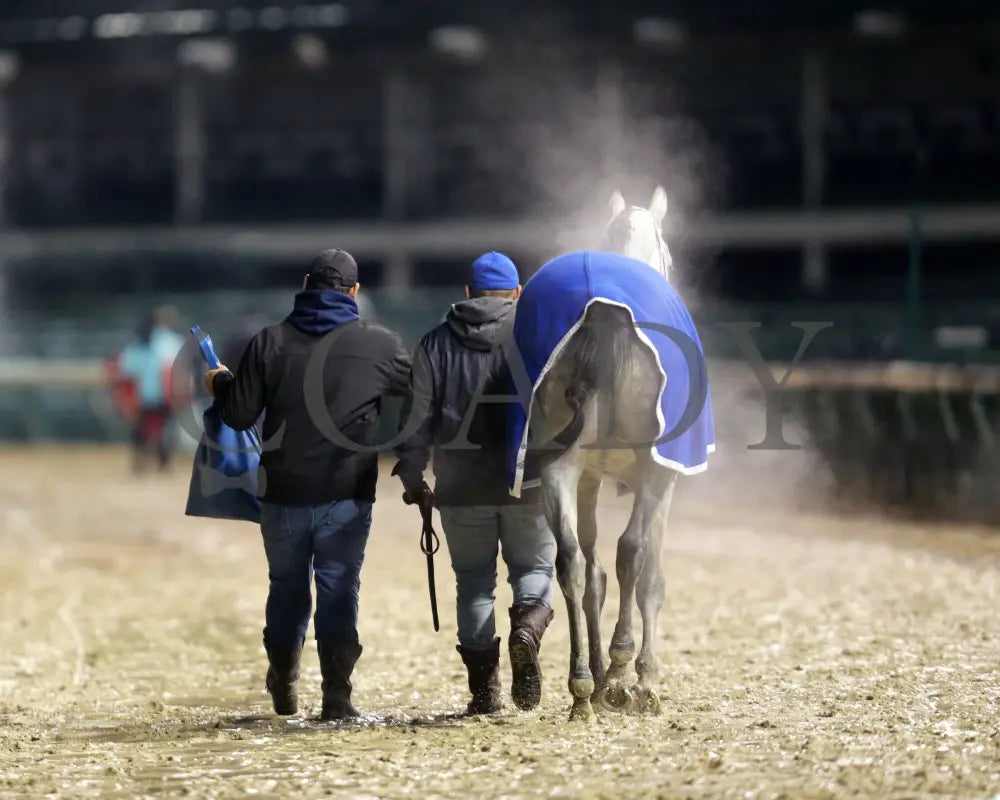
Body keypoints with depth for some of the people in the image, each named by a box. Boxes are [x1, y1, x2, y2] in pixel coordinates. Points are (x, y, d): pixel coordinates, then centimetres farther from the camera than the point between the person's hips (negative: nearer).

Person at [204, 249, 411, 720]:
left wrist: (220, 383, 19)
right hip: (346, 498, -1)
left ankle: (284, 684, 28)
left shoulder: (269, 343, -2)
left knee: (286, 587, 17)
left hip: (283, 494, 1)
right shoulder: (378, 345, -3)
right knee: (339, 591, 3)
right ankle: (336, 695, -3)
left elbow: (238, 415, -2)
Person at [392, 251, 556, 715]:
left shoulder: (437, 344, 5)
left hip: (462, 486, 1)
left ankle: (484, 689, 5)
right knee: (534, 567, 13)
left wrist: (412, 478, 10)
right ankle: (527, 626, -20)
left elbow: (416, 418, 3)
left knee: (473, 580, 10)